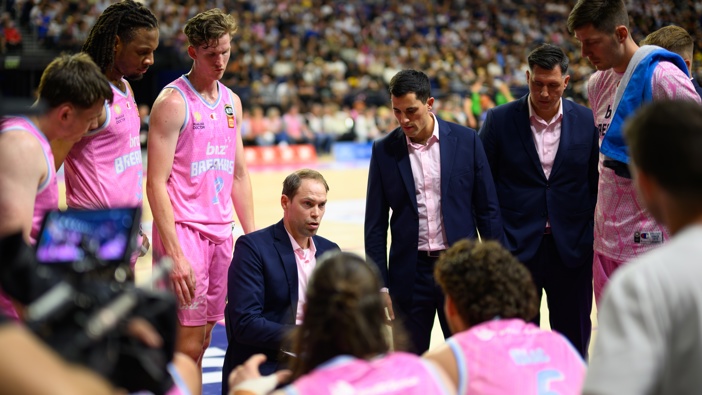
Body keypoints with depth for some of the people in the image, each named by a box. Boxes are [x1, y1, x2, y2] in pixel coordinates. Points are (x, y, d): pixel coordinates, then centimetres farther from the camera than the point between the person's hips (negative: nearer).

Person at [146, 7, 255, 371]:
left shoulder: (231, 102, 13)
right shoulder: (173, 102, -9)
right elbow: (156, 183, -14)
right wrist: (174, 254, -20)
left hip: (221, 232, 7)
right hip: (184, 230, -7)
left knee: (203, 338, 9)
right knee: (186, 344, -7)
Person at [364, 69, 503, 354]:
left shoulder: (466, 140, 0)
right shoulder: (384, 151, 2)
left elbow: (487, 209, 3)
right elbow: (375, 224, 5)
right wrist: (381, 285, 1)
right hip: (410, 274, 1)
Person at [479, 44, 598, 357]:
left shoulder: (587, 121, 3)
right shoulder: (499, 120, -1)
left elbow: (599, 184, 7)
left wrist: (594, 239, 0)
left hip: (572, 249, 1)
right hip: (517, 249, -1)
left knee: (574, 342, 10)